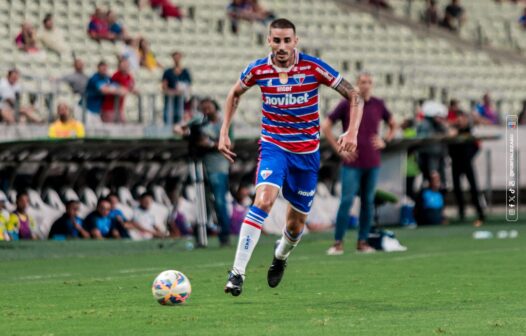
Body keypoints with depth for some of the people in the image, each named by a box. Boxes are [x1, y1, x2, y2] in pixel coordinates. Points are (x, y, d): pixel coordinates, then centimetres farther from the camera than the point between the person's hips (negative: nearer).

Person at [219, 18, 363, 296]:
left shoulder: (313, 68, -13)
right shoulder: (258, 70, -7)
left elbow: (354, 96, -7)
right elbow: (234, 94, 14)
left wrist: (352, 132, -22)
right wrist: (224, 133, 6)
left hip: (307, 152, 1)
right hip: (274, 147, -1)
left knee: (295, 225, 8)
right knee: (263, 201, -27)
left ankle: (280, 257, 45)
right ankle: (237, 273, -27)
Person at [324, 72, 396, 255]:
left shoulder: (378, 105, 7)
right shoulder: (346, 104, -2)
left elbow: (393, 125, 23)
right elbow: (325, 126, 0)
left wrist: (384, 141, 6)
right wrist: (339, 149, -5)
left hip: (372, 163, 4)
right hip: (352, 163, -3)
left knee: (368, 202, 5)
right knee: (347, 201, -8)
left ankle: (363, 242, 11)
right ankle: (338, 242, -3)